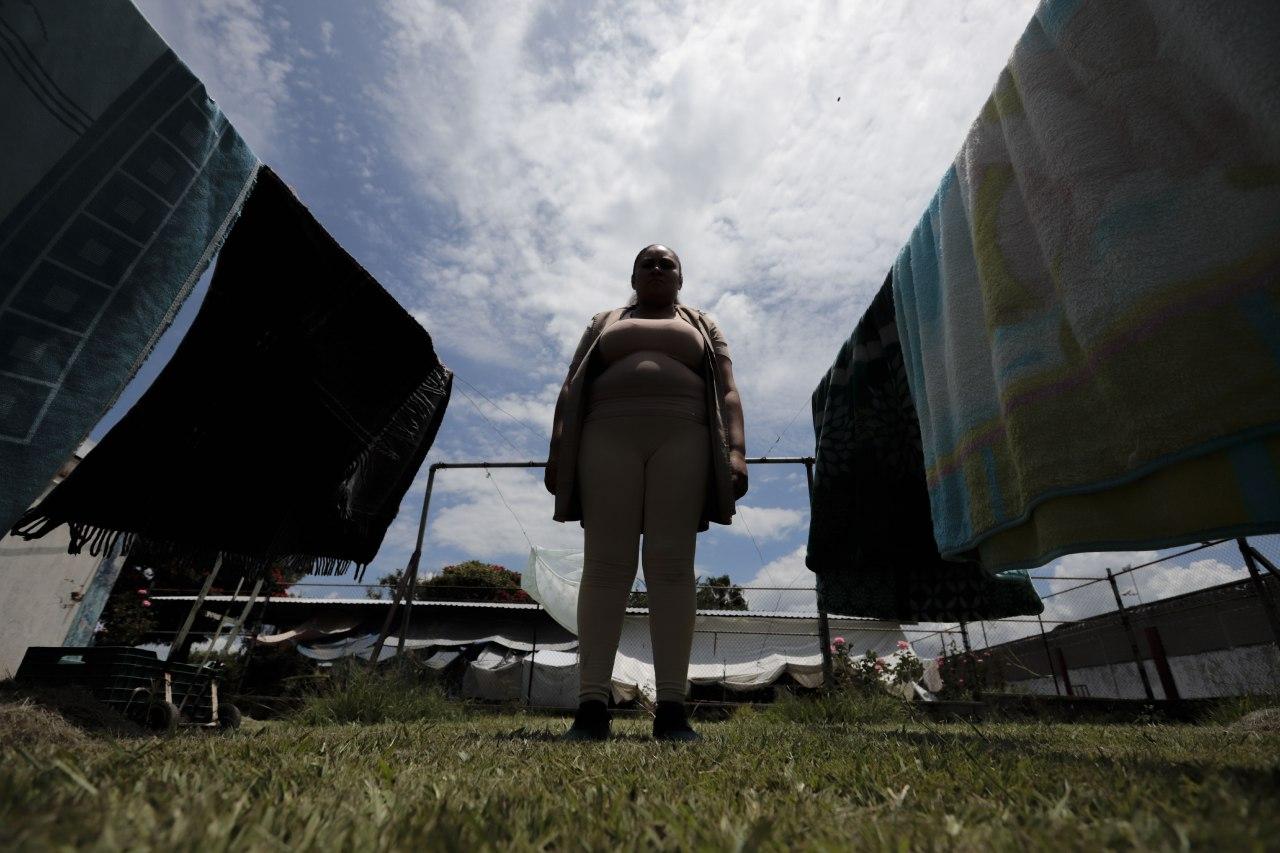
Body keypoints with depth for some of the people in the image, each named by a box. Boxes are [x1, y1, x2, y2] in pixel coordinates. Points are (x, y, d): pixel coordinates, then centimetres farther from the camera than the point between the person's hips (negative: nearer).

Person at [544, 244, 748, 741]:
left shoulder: (702, 326, 25)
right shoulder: (604, 323, 27)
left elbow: (727, 393, 11)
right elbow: (571, 390, 15)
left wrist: (736, 451, -7)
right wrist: (557, 450, -1)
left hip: (681, 438, 0)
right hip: (610, 435, 1)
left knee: (671, 565, -12)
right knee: (605, 563, -11)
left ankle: (671, 709, -13)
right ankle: (592, 706, -14)